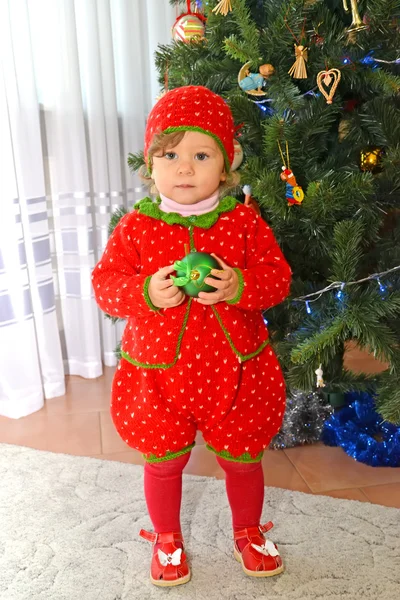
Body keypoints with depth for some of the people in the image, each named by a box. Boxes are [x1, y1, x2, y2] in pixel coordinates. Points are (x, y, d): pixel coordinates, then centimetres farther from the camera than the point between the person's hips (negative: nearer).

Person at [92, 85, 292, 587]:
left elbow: (277, 276, -5)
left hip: (233, 370, 1)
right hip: (159, 371, 0)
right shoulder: (135, 227, -7)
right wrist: (146, 292, -24)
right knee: (163, 460, 16)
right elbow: (105, 284, -5)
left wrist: (238, 286, -24)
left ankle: (248, 532, 47)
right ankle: (166, 538, 44)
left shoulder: (243, 221, -6)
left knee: (242, 457, 18)